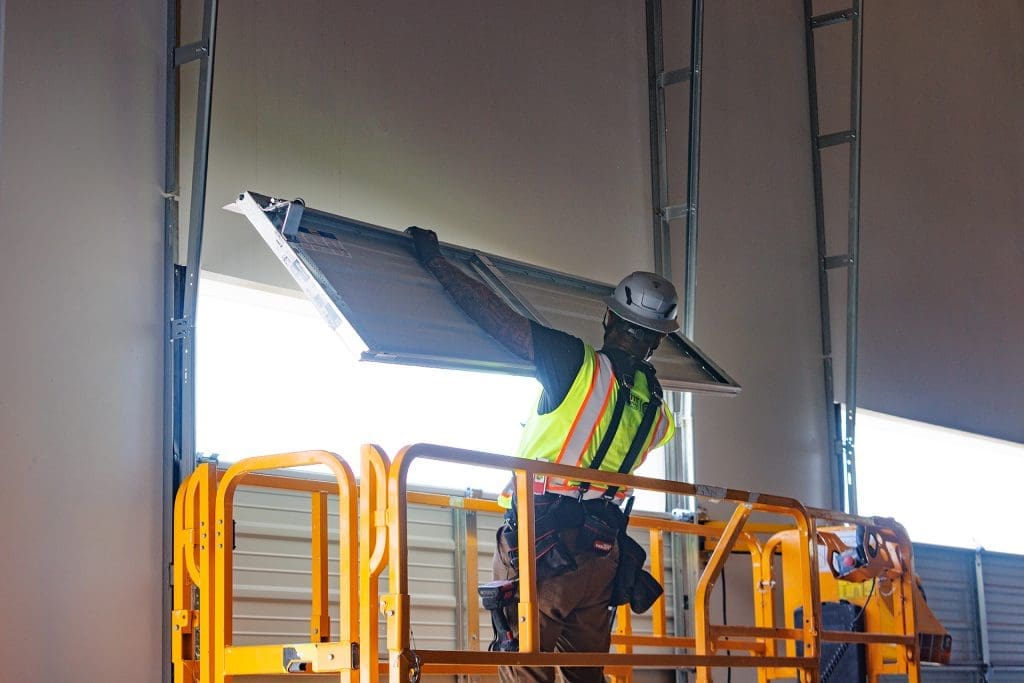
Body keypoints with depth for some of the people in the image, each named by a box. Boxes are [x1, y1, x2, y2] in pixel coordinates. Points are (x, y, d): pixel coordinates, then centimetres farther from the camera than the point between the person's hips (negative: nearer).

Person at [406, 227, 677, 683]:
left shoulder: (581, 366, -8)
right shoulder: (655, 412, 9)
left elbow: (495, 315, -6)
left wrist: (433, 259, 6)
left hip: (541, 545, -6)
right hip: (600, 554, 6)